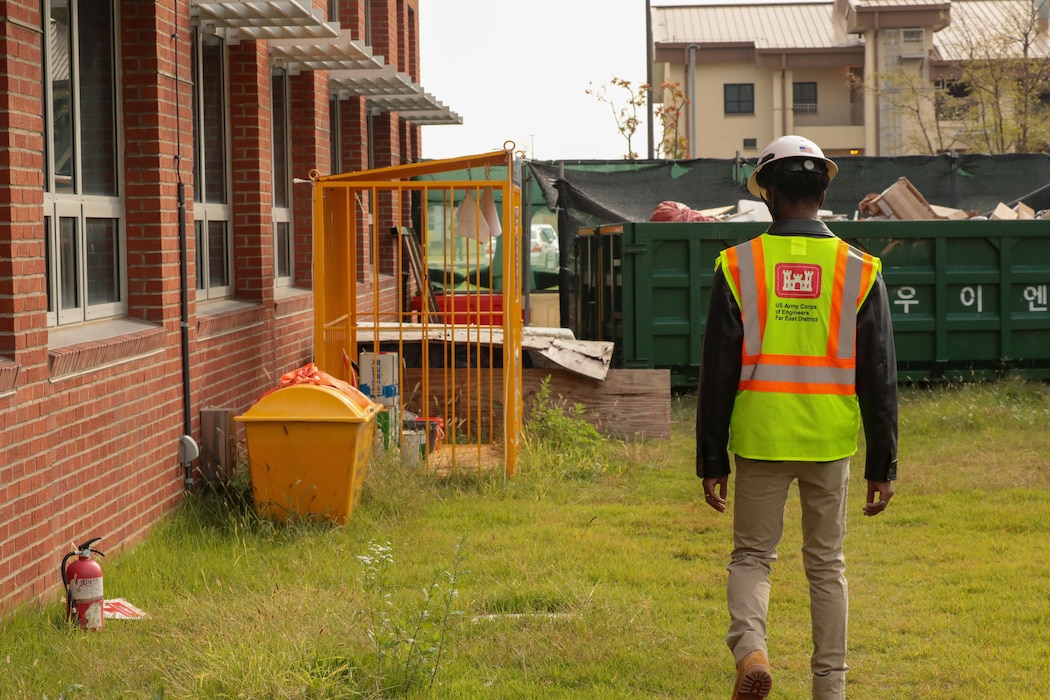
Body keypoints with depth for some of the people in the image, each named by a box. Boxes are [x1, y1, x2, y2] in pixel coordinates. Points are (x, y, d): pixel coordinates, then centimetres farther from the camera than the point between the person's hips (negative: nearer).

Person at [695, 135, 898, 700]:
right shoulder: (859, 271, -2)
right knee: (826, 564, 13)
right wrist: (883, 466, 6)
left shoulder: (737, 266, -5)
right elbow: (879, 378, 0)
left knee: (751, 555, 12)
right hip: (830, 442, 1)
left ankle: (750, 647, -14)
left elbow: (717, 373, -4)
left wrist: (711, 461, 3)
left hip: (760, 441, -1)